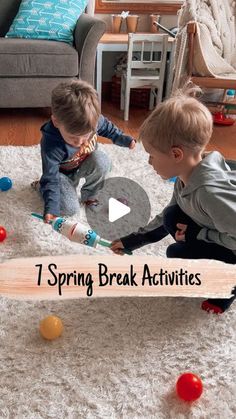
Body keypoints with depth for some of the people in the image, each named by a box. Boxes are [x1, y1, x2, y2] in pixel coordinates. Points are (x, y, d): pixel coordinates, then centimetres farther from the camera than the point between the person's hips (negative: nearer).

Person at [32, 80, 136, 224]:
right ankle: (41, 186, 12)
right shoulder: (51, 146, -39)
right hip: (63, 173, -3)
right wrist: (51, 209, -40)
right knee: (71, 209, -17)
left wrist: (124, 139, 0)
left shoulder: (94, 120, -27)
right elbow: (50, 178, -33)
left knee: (102, 160, -29)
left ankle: (89, 196, -4)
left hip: (86, 165, 4)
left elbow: (107, 127, 0)